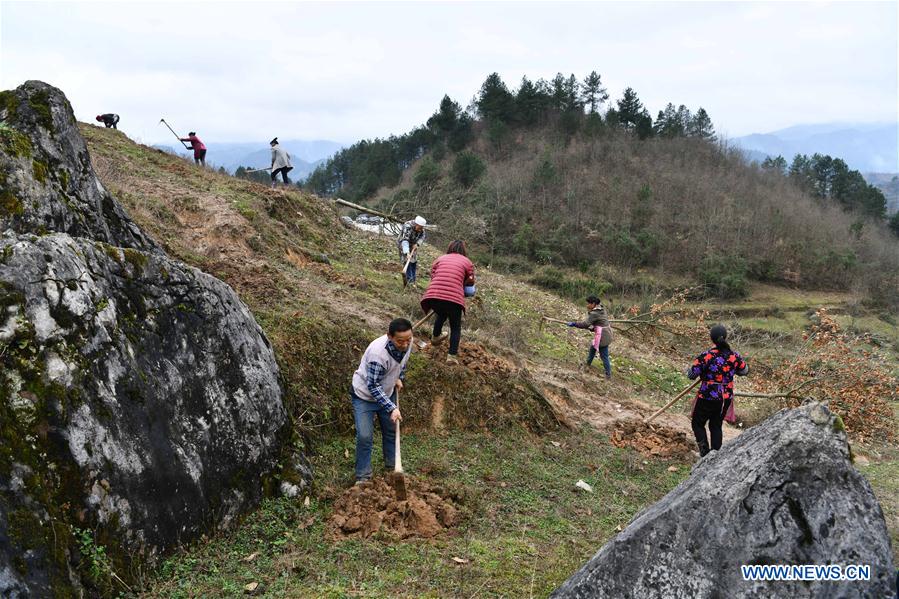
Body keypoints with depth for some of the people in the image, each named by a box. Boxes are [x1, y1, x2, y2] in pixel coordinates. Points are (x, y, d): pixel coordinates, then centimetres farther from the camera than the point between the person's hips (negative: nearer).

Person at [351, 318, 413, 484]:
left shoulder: (407, 342, -18)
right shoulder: (378, 353, -39)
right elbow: (373, 386, -32)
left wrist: (399, 378, 1)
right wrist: (392, 408, -35)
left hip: (386, 393, 7)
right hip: (364, 395, -6)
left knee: (392, 431, 16)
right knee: (365, 437, -10)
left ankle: (392, 467, 35)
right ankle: (363, 477, 6)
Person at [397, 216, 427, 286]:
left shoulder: (420, 228, -17)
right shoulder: (407, 227, -37)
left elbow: (423, 235, 0)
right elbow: (405, 241, -46)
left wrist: (417, 244, -17)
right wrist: (407, 253, -58)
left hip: (413, 246, 6)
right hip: (403, 245, -6)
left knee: (414, 262, 7)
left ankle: (413, 281, 18)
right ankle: (409, 280, -15)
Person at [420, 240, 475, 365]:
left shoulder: (440, 259, 22)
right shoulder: (467, 262, 16)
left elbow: (432, 276, 19)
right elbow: (470, 282, 17)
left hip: (433, 294, 3)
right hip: (454, 298, -3)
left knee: (441, 315, 36)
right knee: (455, 326, 17)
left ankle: (435, 337, 55)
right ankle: (452, 355, 7)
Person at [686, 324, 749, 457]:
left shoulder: (706, 356, -19)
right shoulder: (734, 356, -7)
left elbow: (691, 375, -15)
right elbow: (745, 371, 11)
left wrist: (688, 369, 6)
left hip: (707, 397, -4)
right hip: (726, 398, 4)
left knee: (698, 423, 14)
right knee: (716, 426, 20)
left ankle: (705, 452, 1)